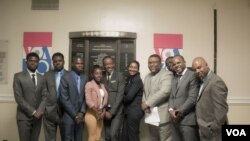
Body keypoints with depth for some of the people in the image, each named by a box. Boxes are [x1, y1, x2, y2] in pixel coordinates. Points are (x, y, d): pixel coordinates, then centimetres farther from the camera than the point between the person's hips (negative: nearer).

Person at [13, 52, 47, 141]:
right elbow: (18, 98, -9)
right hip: (24, 116, -3)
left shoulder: (42, 78, 10)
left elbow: (44, 96, 5)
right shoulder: (18, 76, -3)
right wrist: (32, 112, -13)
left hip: (37, 116, 4)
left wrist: (39, 111, -11)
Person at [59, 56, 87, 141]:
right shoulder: (65, 78, -8)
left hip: (80, 116, 4)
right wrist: (74, 115, -11)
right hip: (68, 116, -4)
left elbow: (85, 97, 8)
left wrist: (82, 112, -5)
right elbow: (64, 99, -11)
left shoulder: (84, 78, 7)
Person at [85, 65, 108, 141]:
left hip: (100, 114, 6)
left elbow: (104, 100, 9)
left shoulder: (102, 85, 11)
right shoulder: (89, 84, -9)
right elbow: (88, 101, -16)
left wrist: (102, 111, -5)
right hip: (92, 114, -6)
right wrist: (97, 111, -13)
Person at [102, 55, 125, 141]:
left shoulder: (120, 75, -5)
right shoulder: (101, 76, 6)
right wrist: (104, 111, -6)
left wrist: (112, 111, -14)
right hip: (105, 111, 4)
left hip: (116, 111, -4)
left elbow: (120, 94, -11)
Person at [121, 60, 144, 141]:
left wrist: (122, 99, 0)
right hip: (128, 111, 9)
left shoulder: (137, 80, -14)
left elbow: (129, 96, -19)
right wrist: (124, 99, -6)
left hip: (134, 111, -9)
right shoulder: (129, 79, 13)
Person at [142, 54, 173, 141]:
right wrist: (144, 104, -3)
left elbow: (165, 91, -22)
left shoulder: (167, 74, -9)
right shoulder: (147, 77, 17)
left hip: (162, 115, -7)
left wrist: (148, 103, -18)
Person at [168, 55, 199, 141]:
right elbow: (172, 97, 14)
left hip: (187, 119, -7)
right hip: (175, 119, 7)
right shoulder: (175, 78, 16)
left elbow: (193, 98, -14)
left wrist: (179, 111, -13)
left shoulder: (192, 75, -7)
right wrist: (171, 110, -5)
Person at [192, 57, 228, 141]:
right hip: (205, 131, 9)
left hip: (212, 132, -8)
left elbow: (221, 108, -22)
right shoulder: (203, 82, 12)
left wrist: (214, 129, -20)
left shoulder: (216, 82, -17)